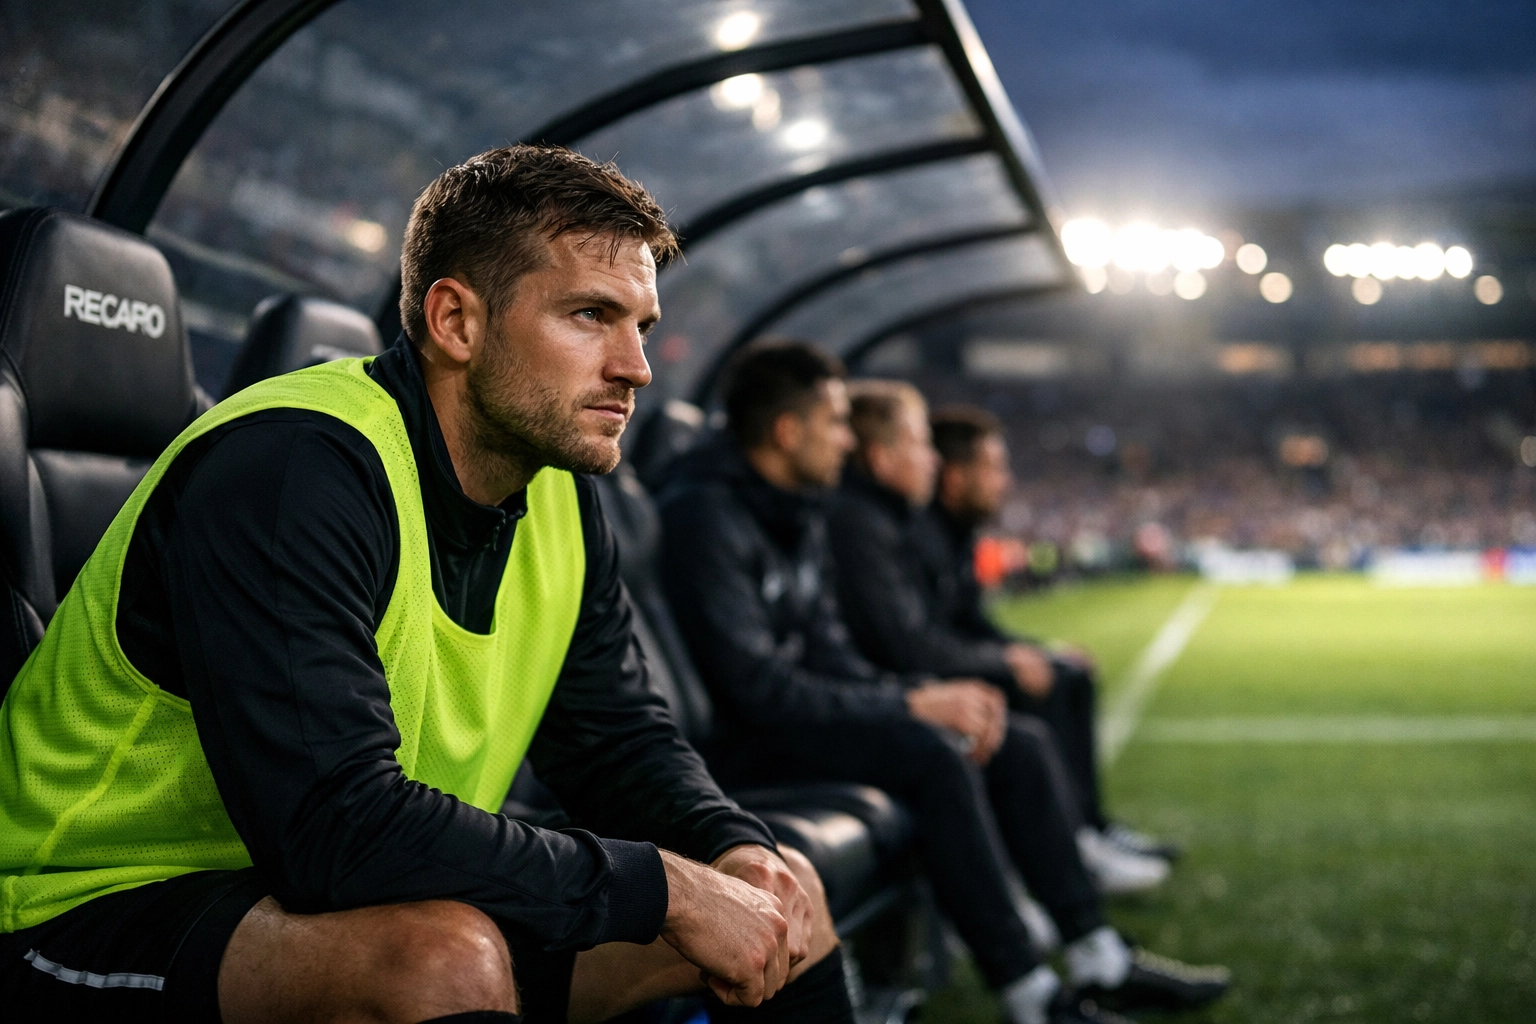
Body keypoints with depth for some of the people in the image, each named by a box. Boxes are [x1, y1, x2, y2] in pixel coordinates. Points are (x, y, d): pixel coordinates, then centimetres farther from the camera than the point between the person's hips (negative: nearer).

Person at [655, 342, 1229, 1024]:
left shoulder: (799, 514, 11)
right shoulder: (704, 514, -19)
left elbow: (829, 654, 13)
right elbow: (754, 688, -25)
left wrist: (930, 693, -6)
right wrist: (911, 704, -20)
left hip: (801, 713, 10)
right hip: (740, 744, -10)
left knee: (1016, 744, 2)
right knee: (931, 754, -30)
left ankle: (1099, 960, 7)